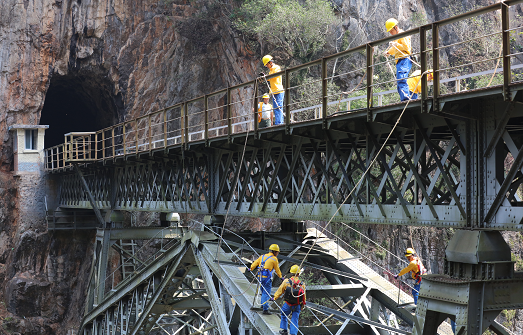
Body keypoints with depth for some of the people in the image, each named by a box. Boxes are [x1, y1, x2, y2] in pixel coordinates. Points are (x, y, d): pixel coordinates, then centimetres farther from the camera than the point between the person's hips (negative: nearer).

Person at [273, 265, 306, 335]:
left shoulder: (286, 282, -15)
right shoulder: (302, 284, -10)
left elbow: (280, 291, -5)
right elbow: (304, 297, 0)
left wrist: (274, 298, 10)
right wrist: (302, 306, 16)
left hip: (287, 305, 0)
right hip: (297, 306, 0)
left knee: (284, 316, 25)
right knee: (294, 320, 9)